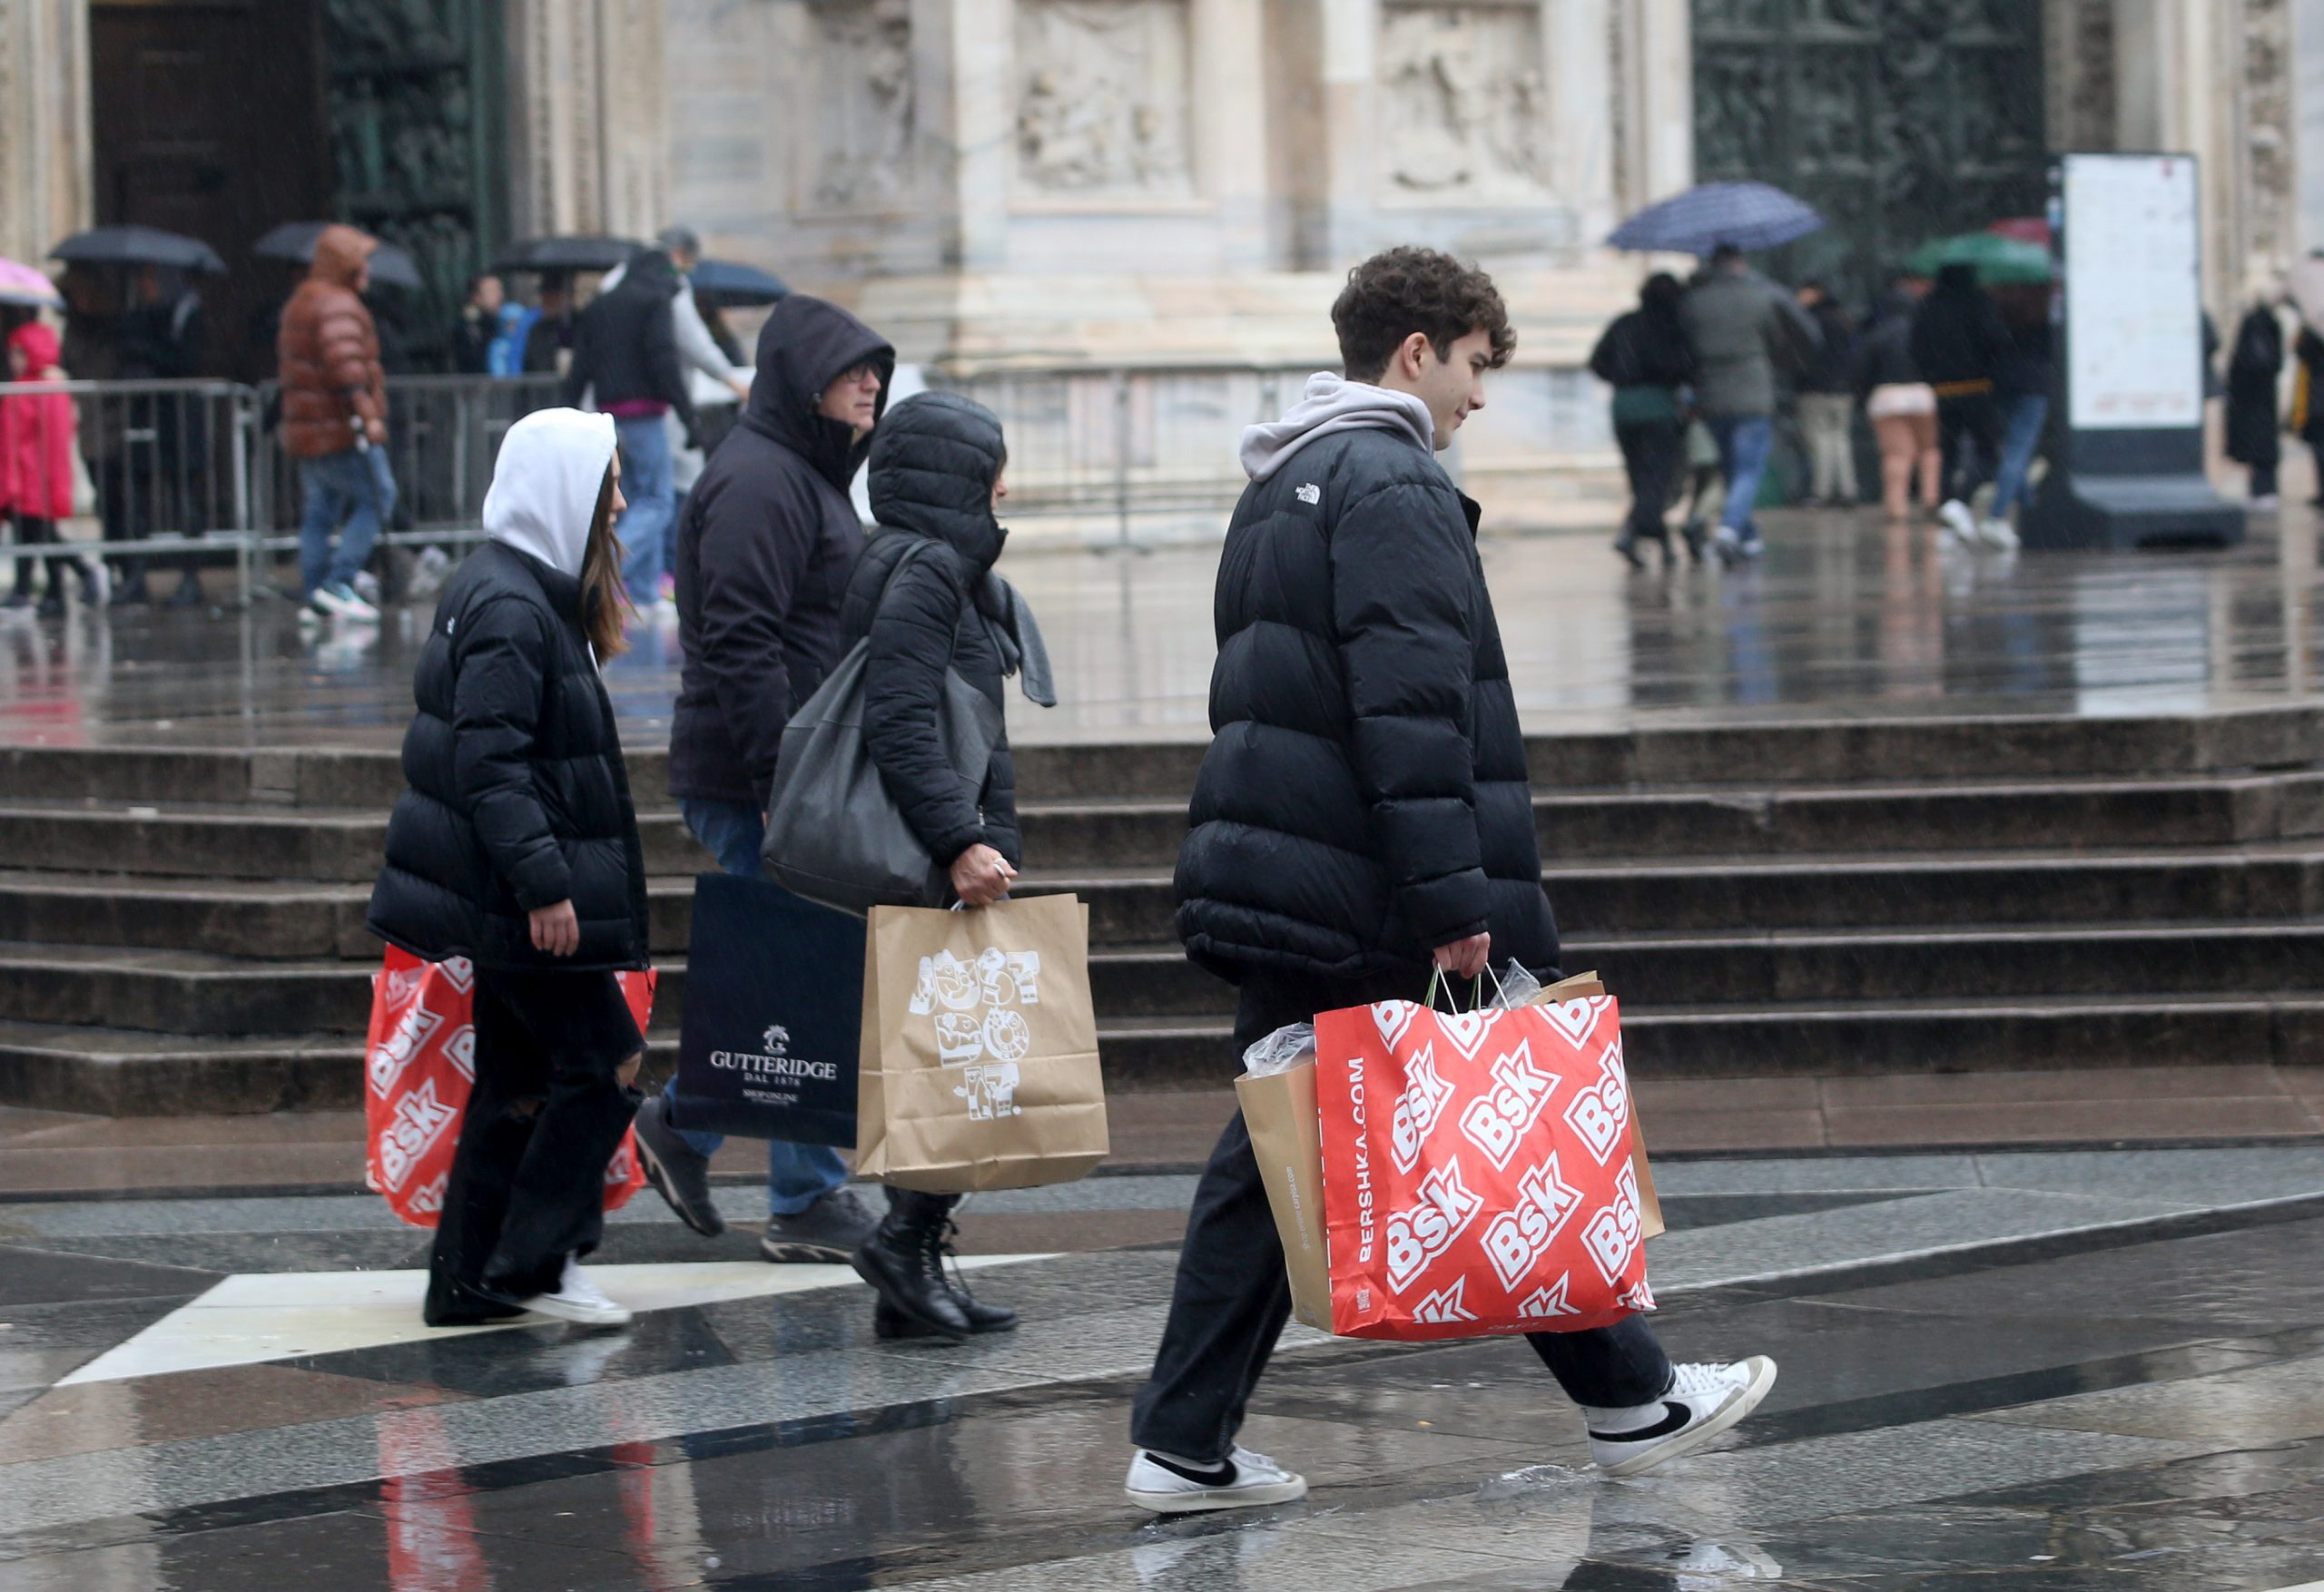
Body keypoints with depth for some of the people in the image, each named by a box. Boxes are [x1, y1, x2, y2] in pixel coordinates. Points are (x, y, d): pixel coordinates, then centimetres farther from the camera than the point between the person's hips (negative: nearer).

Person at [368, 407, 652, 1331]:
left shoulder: (528, 593, 15)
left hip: (507, 901, 10)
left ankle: (469, 1281, 15)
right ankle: (531, 1263, -2)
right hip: (520, 900, -10)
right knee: (604, 1064, -5)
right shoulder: (512, 609, -17)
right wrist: (543, 884, -25)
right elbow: (490, 763, -23)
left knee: (517, 1081, 12)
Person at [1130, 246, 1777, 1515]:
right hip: (1376, 903, -9)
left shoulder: (1277, 490, 19)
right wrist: (1454, 898, -23)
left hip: (1270, 887, 9)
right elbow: (1412, 708, -22)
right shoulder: (1392, 484, -13)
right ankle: (1629, 1401, 15)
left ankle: (1184, 1445, 4)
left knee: (1267, 1152, 8)